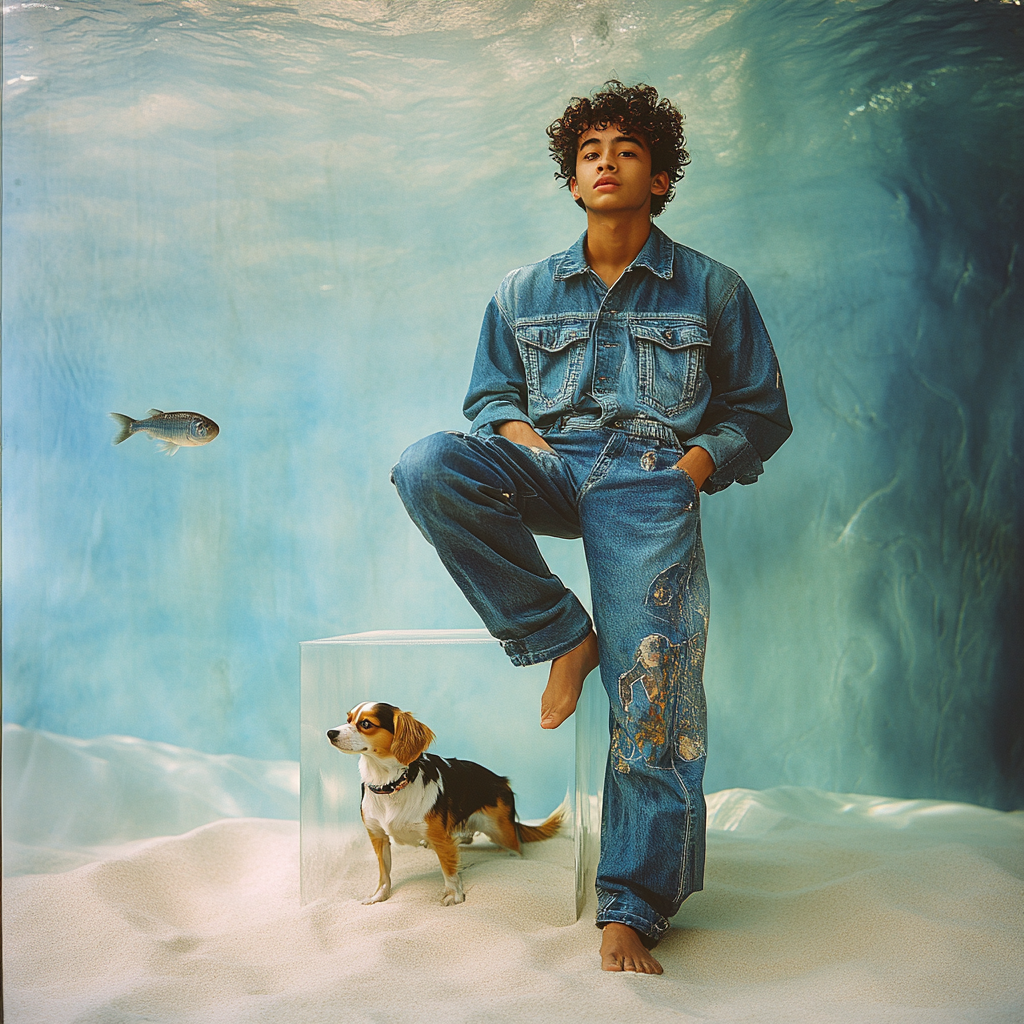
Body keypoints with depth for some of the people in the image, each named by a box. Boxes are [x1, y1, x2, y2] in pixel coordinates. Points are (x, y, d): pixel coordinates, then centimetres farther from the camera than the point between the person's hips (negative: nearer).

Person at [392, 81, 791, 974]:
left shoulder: (711, 290, 14)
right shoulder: (524, 293, 20)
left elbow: (761, 410, 16)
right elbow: (491, 394, 25)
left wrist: (697, 461, -3)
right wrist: (518, 433, 1)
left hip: (650, 476, -2)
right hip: (547, 464, 3)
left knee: (650, 684, -20)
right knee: (428, 465, -29)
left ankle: (629, 908, -9)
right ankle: (560, 638, -17)